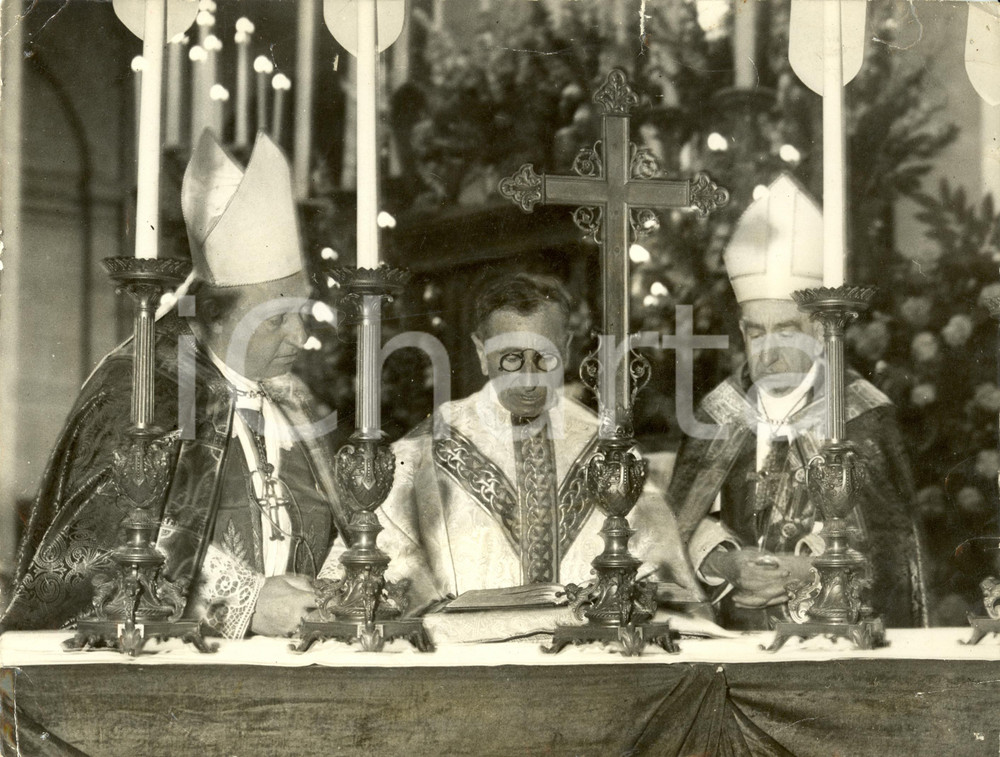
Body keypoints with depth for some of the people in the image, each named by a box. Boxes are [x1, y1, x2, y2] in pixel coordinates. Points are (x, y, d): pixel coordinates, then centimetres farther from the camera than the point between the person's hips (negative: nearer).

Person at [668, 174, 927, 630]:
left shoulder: (864, 414, 3)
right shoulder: (716, 413, 9)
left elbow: (886, 532, 0)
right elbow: (685, 515, 6)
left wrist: (809, 567, -12)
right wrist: (726, 562, -12)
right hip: (742, 627, 3)